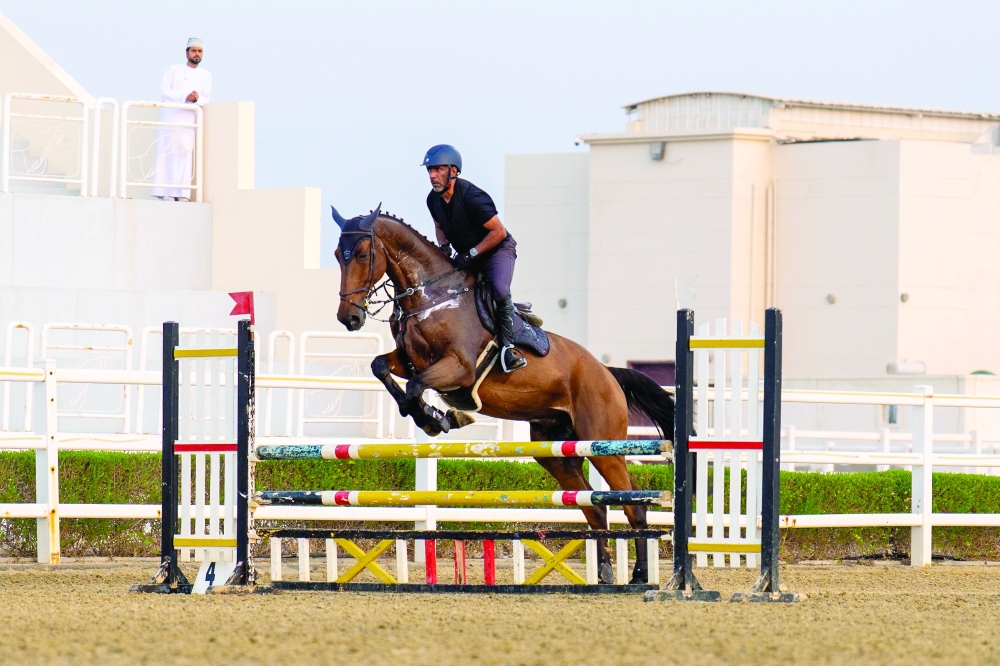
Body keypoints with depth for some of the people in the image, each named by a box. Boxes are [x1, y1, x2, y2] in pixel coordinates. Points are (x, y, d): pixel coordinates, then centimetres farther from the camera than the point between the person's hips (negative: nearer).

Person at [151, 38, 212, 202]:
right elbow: (164, 91, -1)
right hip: (170, 116, -2)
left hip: (189, 118, 2)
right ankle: (166, 192, -14)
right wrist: (185, 96, -14)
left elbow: (206, 98, 8)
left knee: (185, 154, -6)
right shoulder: (174, 70, 11)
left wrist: (197, 99, -16)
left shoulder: (205, 75, 17)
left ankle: (182, 193, -11)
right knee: (169, 152, -10)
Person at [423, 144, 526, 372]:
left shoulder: (472, 197, -30)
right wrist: (444, 246, -6)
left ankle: (507, 347, -21)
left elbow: (498, 232, -25)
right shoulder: (433, 199, -7)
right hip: (467, 257, 8)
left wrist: (471, 254, -24)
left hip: (497, 250, -8)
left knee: (500, 291, -33)